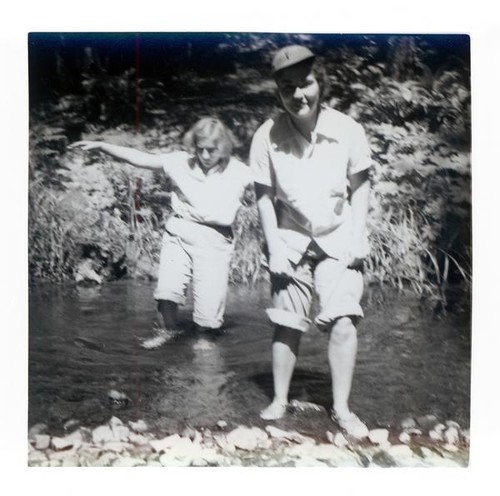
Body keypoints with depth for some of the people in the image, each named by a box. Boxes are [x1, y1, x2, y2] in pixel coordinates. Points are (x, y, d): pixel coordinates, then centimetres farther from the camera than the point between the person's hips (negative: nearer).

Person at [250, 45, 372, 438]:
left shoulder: (347, 129, -12)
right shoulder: (268, 136, -11)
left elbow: (360, 186, -2)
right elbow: (264, 195, -4)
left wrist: (358, 239, -9)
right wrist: (274, 248, -8)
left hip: (338, 241, 0)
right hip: (291, 241, 1)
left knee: (343, 321, -11)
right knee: (287, 324, 6)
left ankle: (342, 409, 6)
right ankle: (279, 401, 24)